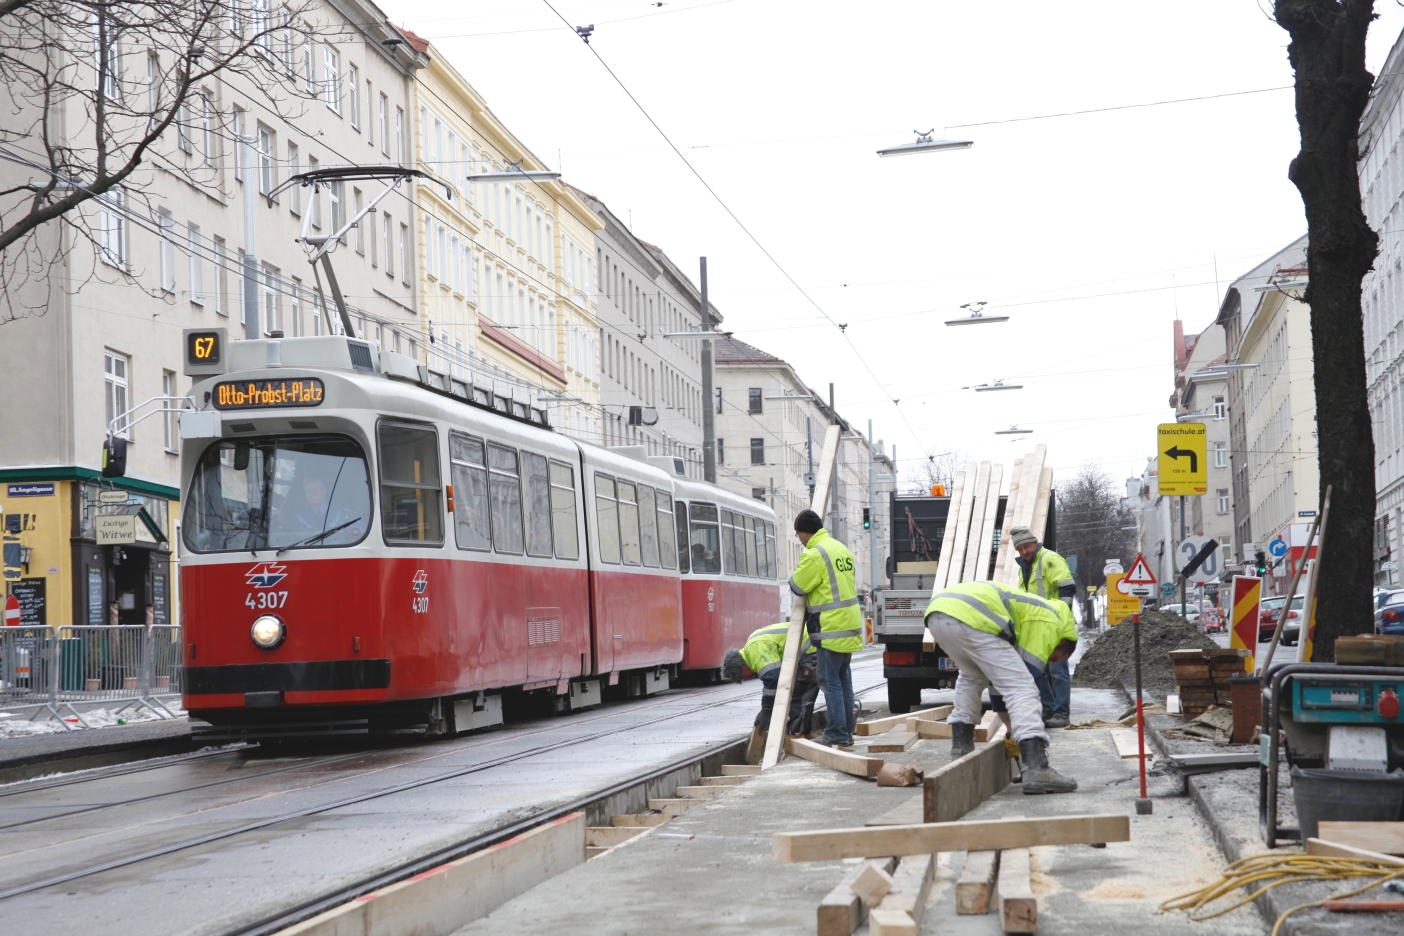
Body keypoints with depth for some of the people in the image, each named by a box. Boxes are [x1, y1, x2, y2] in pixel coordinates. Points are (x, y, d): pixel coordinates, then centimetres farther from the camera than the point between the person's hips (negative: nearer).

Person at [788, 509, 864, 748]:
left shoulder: (814, 555, -15)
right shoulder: (841, 548, 12)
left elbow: (797, 586, -9)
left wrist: (799, 570, 11)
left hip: (831, 628, -9)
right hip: (849, 623, 9)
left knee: (831, 680, -4)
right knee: (843, 677, 14)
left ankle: (837, 733, -4)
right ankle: (847, 730, 17)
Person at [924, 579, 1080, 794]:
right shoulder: (1049, 623, 14)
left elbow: (996, 676, 43)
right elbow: (1029, 673, 8)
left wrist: (1012, 726, 47)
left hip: (936, 611, 9)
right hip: (970, 617, -9)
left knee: (972, 676, 35)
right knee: (1022, 687, -5)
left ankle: (960, 749, 31)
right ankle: (1036, 769, -17)